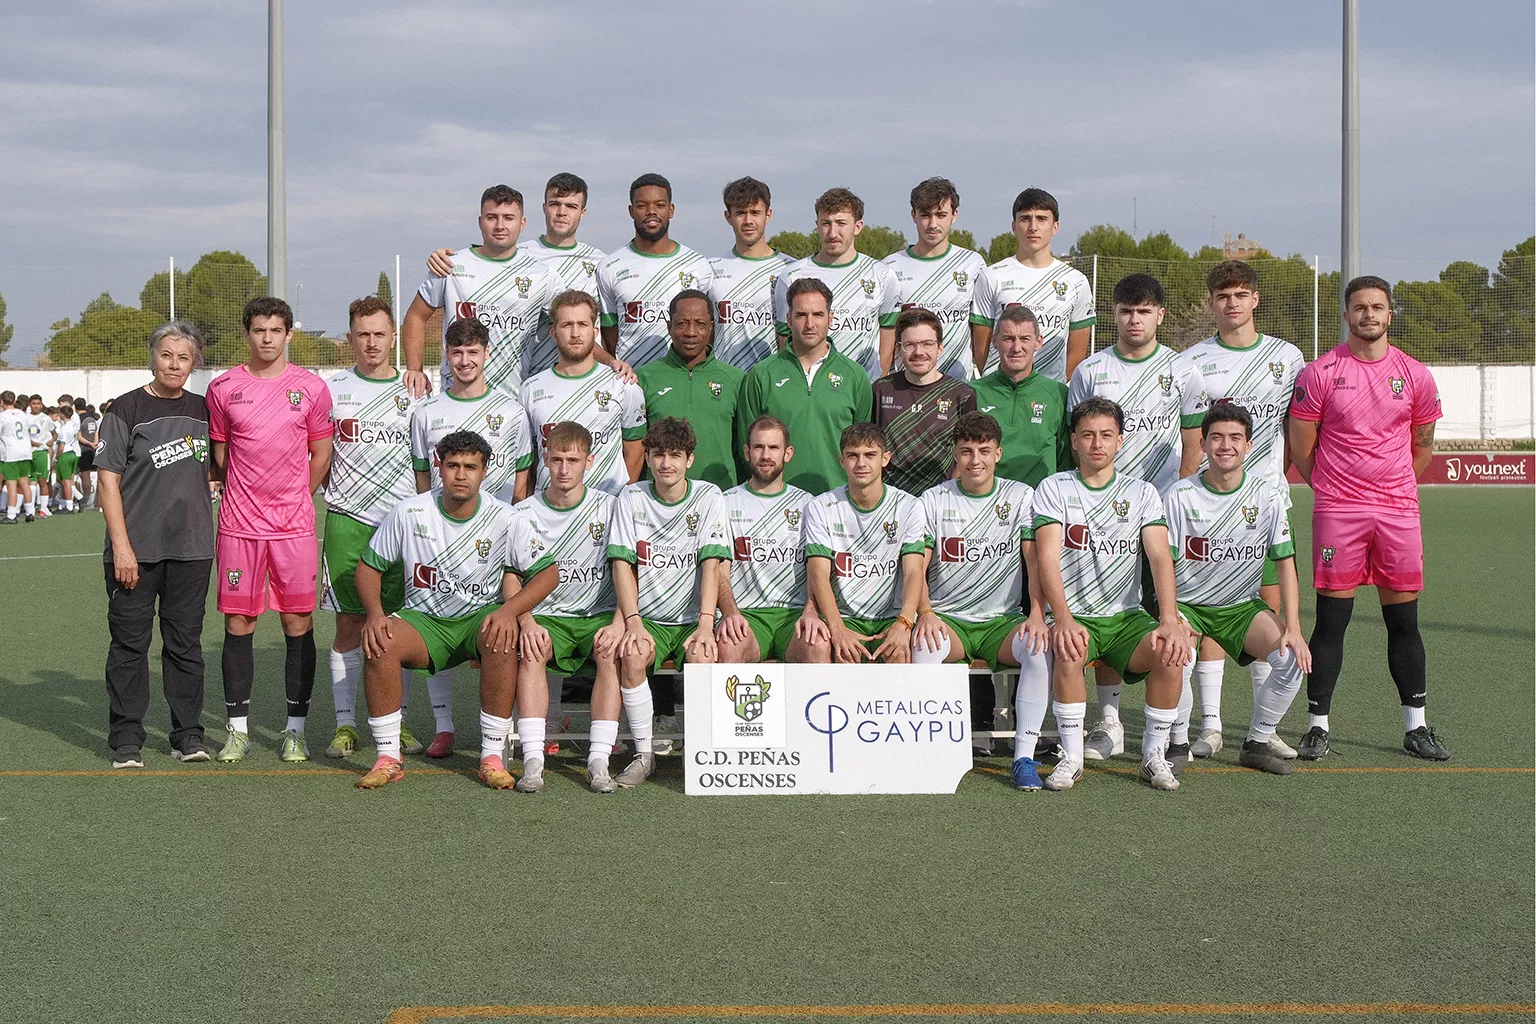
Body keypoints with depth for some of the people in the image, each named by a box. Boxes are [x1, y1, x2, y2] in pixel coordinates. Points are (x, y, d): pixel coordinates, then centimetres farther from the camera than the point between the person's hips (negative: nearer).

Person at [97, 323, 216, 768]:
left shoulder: (202, 409, 8)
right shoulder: (127, 409, -4)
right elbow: (109, 479, -6)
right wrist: (121, 545, -13)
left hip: (191, 546, 3)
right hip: (136, 547, -3)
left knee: (185, 640, 8)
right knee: (130, 641, 2)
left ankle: (188, 734, 16)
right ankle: (127, 739, 11)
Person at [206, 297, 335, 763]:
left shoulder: (312, 387, 3)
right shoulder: (224, 387, 5)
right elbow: (219, 453, 15)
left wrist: (294, 500, 9)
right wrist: (245, 497, 10)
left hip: (294, 525, 0)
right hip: (239, 526, 1)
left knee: (299, 624, 1)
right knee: (238, 625, 3)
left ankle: (295, 730, 11)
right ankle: (238, 730, 12)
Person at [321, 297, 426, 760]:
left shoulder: (414, 393, 9)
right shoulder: (331, 389, 5)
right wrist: (339, 492, 2)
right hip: (347, 522, -1)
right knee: (349, 625, 1)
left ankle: (397, 722, 12)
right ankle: (345, 724, 6)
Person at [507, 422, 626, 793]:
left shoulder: (608, 508, 3)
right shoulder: (523, 515, 5)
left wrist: (619, 622, -18)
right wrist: (527, 623, -17)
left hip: (599, 615, 0)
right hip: (546, 616, 0)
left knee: (611, 652, -33)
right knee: (530, 651, -32)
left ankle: (599, 760, -33)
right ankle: (533, 760, -35)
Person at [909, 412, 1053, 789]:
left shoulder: (1021, 496, 6)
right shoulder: (933, 500, 5)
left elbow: (1036, 559, -3)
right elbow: (916, 566, -1)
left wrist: (1037, 614, -20)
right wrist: (925, 613, -20)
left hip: (1003, 620, 1)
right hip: (948, 619, 0)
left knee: (1040, 647, -31)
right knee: (925, 646, -35)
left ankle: (1025, 756, -25)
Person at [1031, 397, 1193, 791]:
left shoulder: (1142, 492, 8)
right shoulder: (1053, 489, 2)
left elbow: (1160, 557, -6)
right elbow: (1047, 559, -11)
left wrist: (1169, 620, -23)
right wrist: (1063, 619, -28)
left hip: (1126, 616, 2)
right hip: (1073, 617, -2)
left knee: (1170, 653, -27)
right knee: (1069, 653, -35)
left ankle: (1155, 754, -8)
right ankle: (1071, 756, -18)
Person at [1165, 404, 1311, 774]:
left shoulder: (1267, 494, -4)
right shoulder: (1181, 496, -9)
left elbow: (1285, 564, -5)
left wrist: (1293, 629, -16)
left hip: (1242, 605, 2)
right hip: (1187, 605, -2)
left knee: (1294, 657, -22)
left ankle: (1257, 743, -1)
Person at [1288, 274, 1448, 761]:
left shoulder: (1416, 375, 7)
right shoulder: (1320, 373, -1)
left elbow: (1423, 445, 18)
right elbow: (1300, 447, 3)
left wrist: (1393, 490, 14)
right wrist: (1335, 490, 7)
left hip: (1399, 511, 3)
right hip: (1336, 513, -2)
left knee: (1404, 620, 6)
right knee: (1330, 620, -1)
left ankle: (1416, 726, 16)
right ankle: (1317, 726, 7)